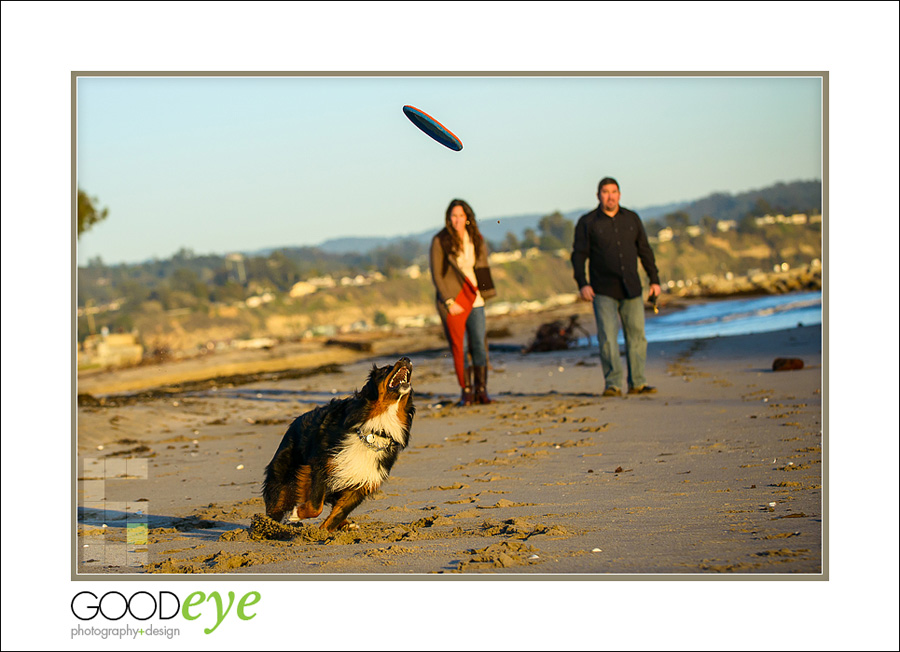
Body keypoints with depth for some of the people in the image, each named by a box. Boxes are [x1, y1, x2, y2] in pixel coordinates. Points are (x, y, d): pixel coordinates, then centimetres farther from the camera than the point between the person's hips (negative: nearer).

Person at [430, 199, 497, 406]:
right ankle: (467, 391, 3)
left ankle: (481, 390, 5)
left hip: (475, 297, 3)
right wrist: (449, 302, -10)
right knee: (458, 346, -4)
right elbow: (436, 275, -4)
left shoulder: (476, 239, 8)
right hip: (452, 298, -3)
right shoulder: (440, 241, -4)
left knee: (479, 344, -2)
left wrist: (482, 292, 7)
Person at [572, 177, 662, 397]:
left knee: (637, 334, 0)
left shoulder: (632, 218, 11)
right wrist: (582, 284, -12)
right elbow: (579, 255, 0)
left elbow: (645, 250, 15)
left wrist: (654, 280, 10)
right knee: (607, 337, -10)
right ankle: (613, 384, -6)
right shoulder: (587, 222, 2)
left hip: (631, 289, 3)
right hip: (603, 292, -3)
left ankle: (637, 383, 7)